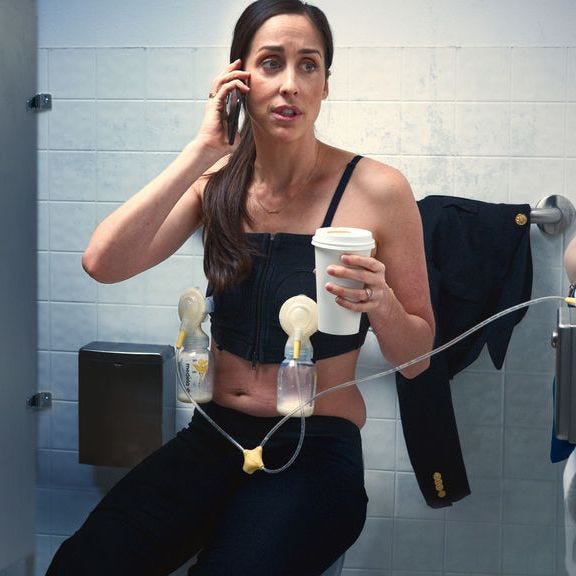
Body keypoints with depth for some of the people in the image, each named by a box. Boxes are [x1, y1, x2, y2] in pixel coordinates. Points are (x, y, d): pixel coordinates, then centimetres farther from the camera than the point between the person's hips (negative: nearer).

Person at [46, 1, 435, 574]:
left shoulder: (377, 190, -7)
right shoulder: (217, 182, 3)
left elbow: (415, 360, 0)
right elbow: (102, 263, -14)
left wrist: (380, 305, -22)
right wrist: (202, 151, -15)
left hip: (317, 448, -3)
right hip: (215, 436, 3)